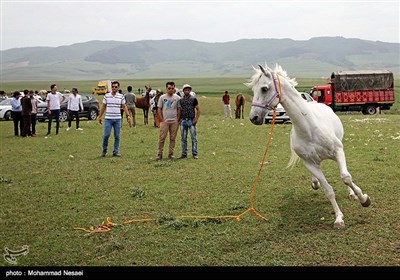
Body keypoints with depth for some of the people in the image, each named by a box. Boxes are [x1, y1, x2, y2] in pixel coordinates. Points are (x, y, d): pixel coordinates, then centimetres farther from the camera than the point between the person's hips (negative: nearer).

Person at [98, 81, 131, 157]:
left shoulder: (121, 96, 3)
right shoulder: (106, 96, 2)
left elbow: (124, 106, 7)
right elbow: (103, 107, 9)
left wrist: (128, 115, -4)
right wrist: (100, 116, 9)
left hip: (118, 119, 1)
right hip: (108, 118, -1)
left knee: (117, 136, 3)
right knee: (106, 135, -5)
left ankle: (116, 152, 11)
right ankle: (104, 150, 13)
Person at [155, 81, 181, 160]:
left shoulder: (177, 97, 5)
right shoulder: (162, 97, 2)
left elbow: (179, 109, 8)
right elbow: (159, 109, 2)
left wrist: (177, 120, -1)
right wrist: (162, 120, -5)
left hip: (174, 121, 2)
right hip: (165, 121, -1)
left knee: (172, 138, 6)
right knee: (162, 138, -4)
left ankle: (171, 154, 13)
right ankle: (160, 154, 0)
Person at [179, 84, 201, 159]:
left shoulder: (193, 99, -2)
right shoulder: (181, 100, 9)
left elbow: (198, 109, -3)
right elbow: (180, 110, 16)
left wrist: (196, 119, -11)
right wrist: (179, 119, 4)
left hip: (191, 120, -4)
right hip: (183, 120, 4)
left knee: (194, 138, -2)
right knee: (183, 138, 7)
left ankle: (194, 154, 3)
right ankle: (184, 154, 14)